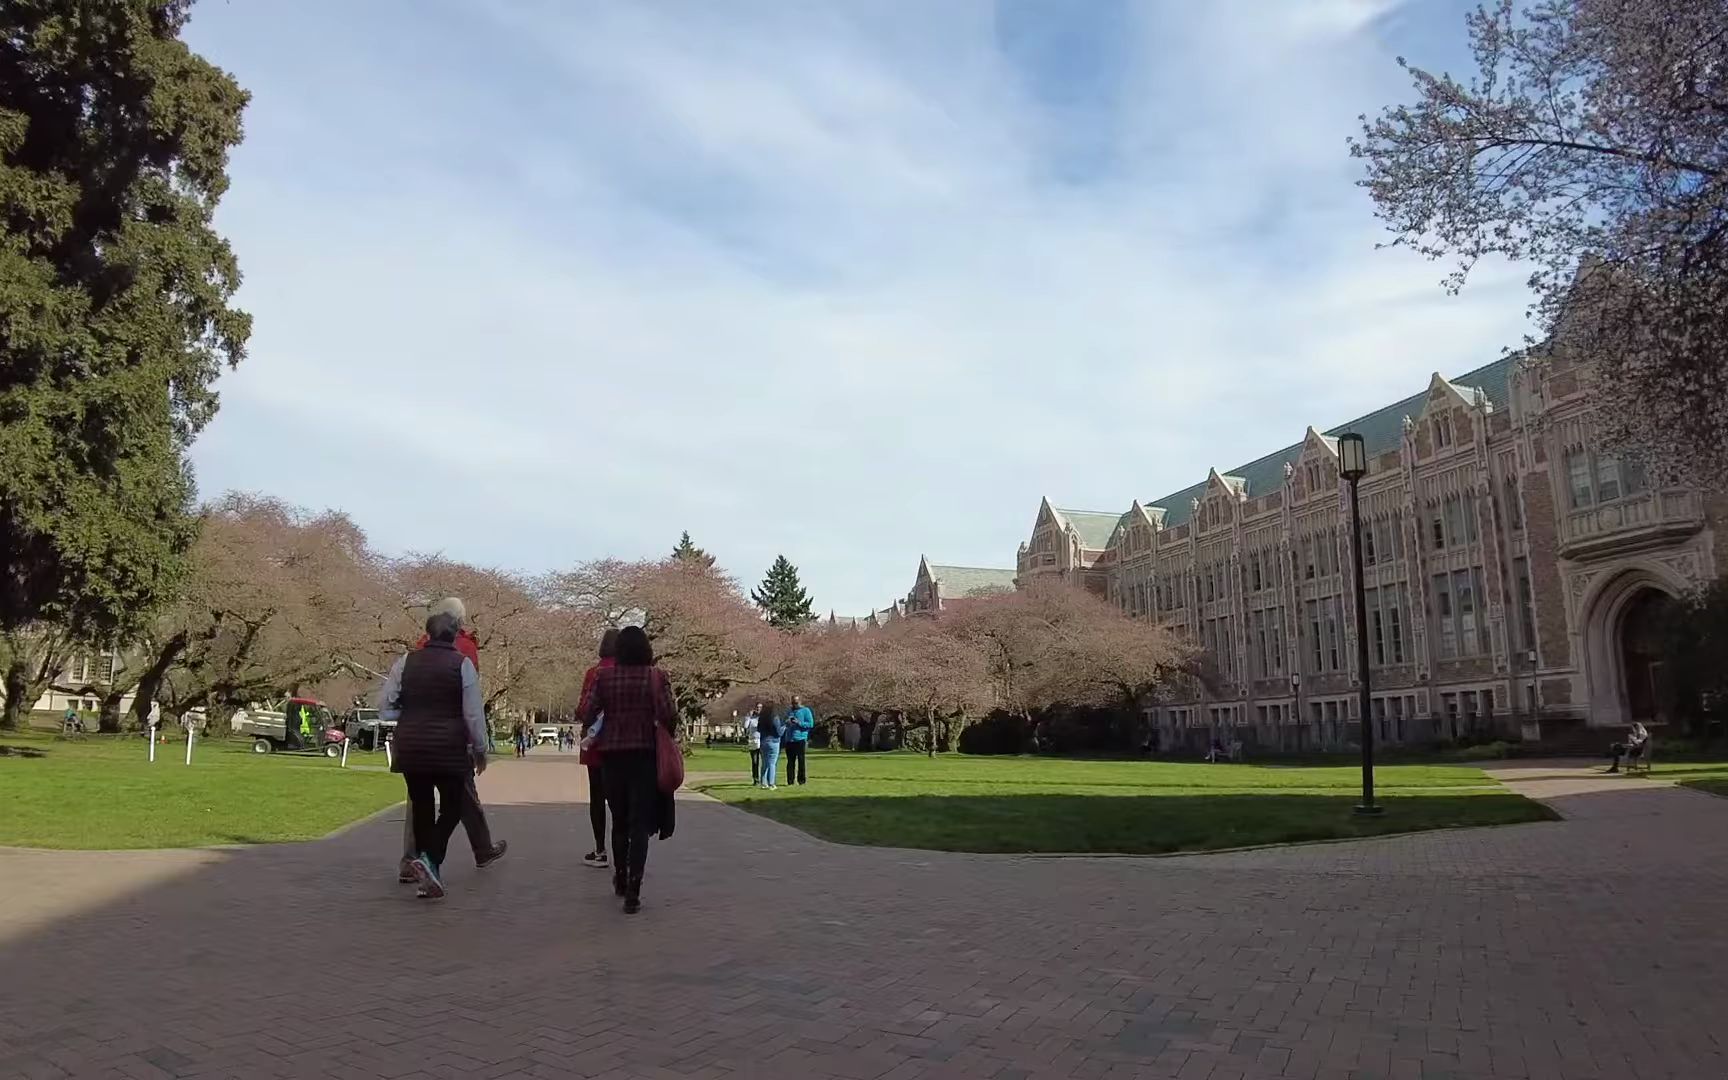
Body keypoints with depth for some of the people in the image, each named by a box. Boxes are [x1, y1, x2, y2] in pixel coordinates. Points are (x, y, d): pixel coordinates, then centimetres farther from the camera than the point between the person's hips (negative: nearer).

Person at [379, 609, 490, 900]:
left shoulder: (406, 662, 4)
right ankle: (429, 859, -13)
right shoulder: (462, 665, -4)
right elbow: (474, 714, -5)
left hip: (410, 749, 3)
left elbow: (385, 709, 3)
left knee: (421, 809, 14)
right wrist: (480, 750, 5)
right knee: (452, 807, 10)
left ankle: (427, 877, 18)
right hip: (449, 750, -3)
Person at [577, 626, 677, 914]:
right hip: (645, 754, -2)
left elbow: (587, 715, -5)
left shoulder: (605, 675, -2)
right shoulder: (656, 676, -6)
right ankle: (632, 891, -8)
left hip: (613, 753, 2)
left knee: (619, 820, 19)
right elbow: (669, 716, -14)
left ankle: (621, 880, 34)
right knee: (640, 823, 0)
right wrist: (665, 734, 7)